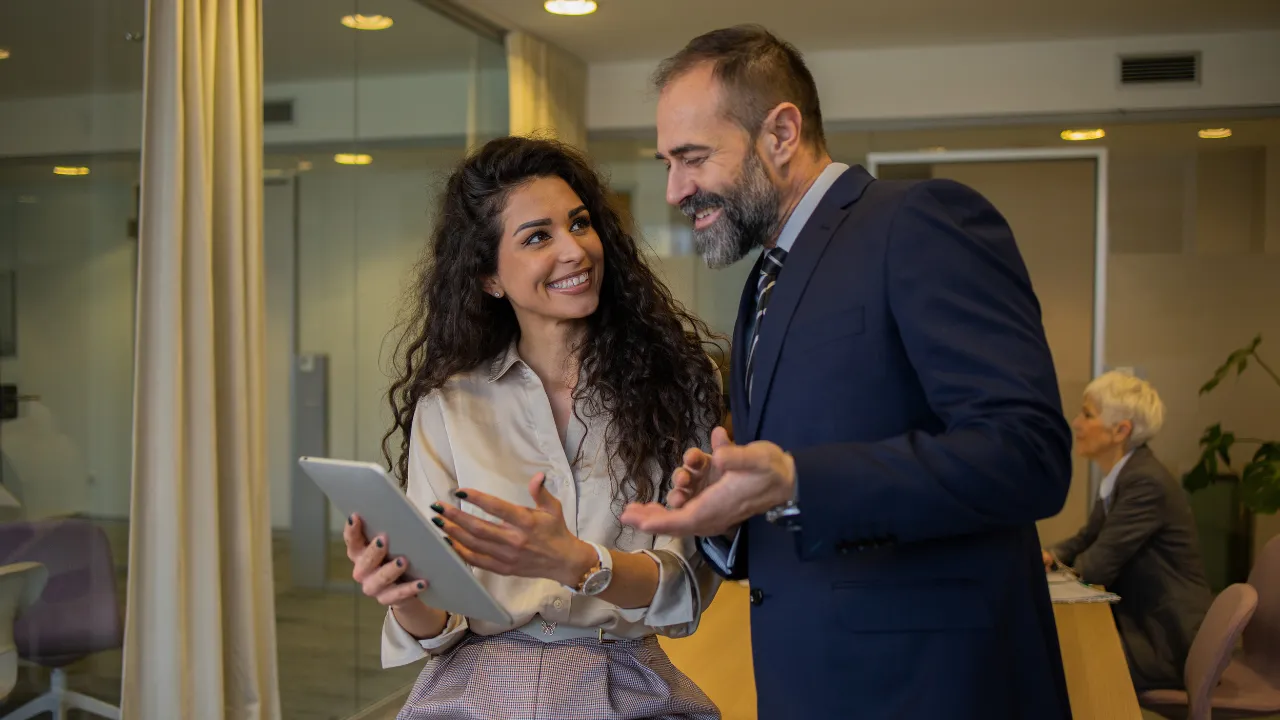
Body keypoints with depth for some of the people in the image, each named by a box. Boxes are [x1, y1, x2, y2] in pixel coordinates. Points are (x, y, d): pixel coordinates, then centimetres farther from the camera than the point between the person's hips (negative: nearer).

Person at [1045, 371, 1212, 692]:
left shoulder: (1147, 482, -23)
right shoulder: (1120, 476, 7)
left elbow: (1097, 566, -23)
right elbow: (1087, 540, 17)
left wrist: (1070, 563, -1)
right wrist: (1051, 555, -2)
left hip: (1170, 644, -8)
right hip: (1144, 625, 8)